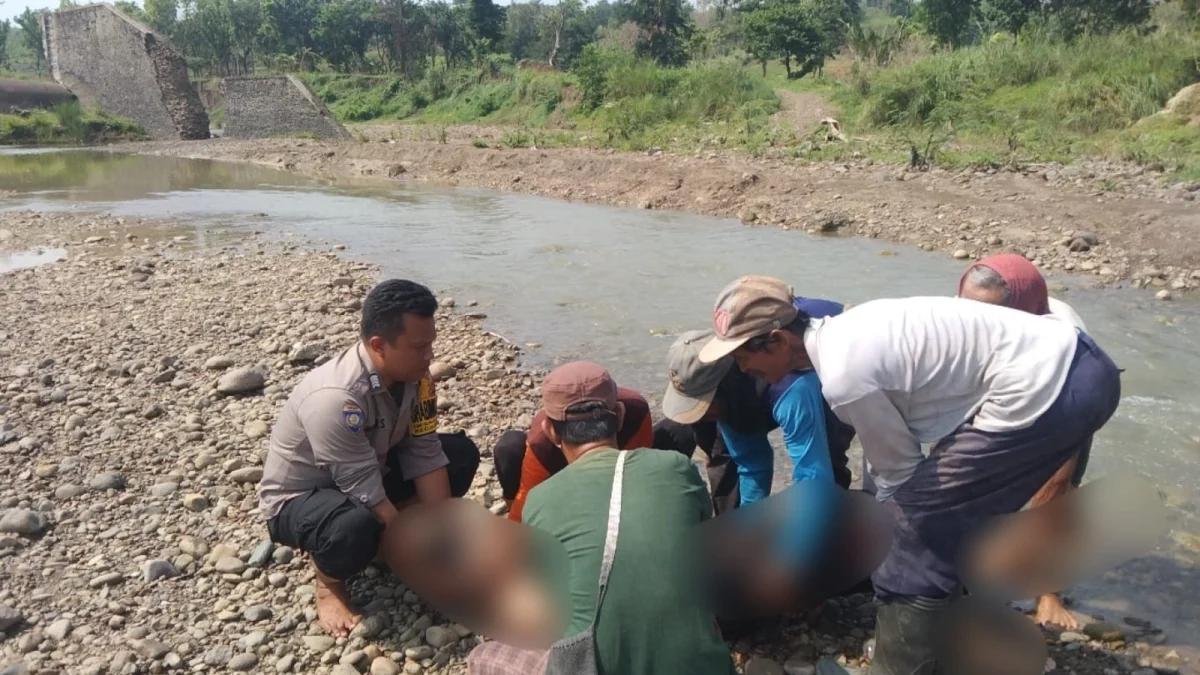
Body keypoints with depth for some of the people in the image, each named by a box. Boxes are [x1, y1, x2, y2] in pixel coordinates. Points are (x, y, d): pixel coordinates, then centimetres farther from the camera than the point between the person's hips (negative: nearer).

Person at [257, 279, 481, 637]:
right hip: (298, 498, -7)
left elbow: (426, 455, -11)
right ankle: (329, 583, -4)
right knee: (356, 527, -40)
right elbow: (368, 495, -34)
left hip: (372, 470, 7)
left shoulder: (413, 375, -16)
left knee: (461, 453, -5)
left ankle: (390, 537, 5)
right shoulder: (334, 398, -38)